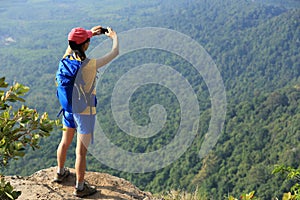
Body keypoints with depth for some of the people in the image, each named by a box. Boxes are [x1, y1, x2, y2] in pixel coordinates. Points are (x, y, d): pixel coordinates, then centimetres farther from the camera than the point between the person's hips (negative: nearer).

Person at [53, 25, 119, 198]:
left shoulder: (66, 59, -8)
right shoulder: (90, 65, -25)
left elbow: (71, 45, 16)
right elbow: (115, 53, -14)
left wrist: (91, 33, 17)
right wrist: (114, 36, 5)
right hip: (85, 111, -7)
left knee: (65, 142, 25)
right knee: (81, 151, 5)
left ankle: (60, 172, 46)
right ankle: (80, 187, 18)